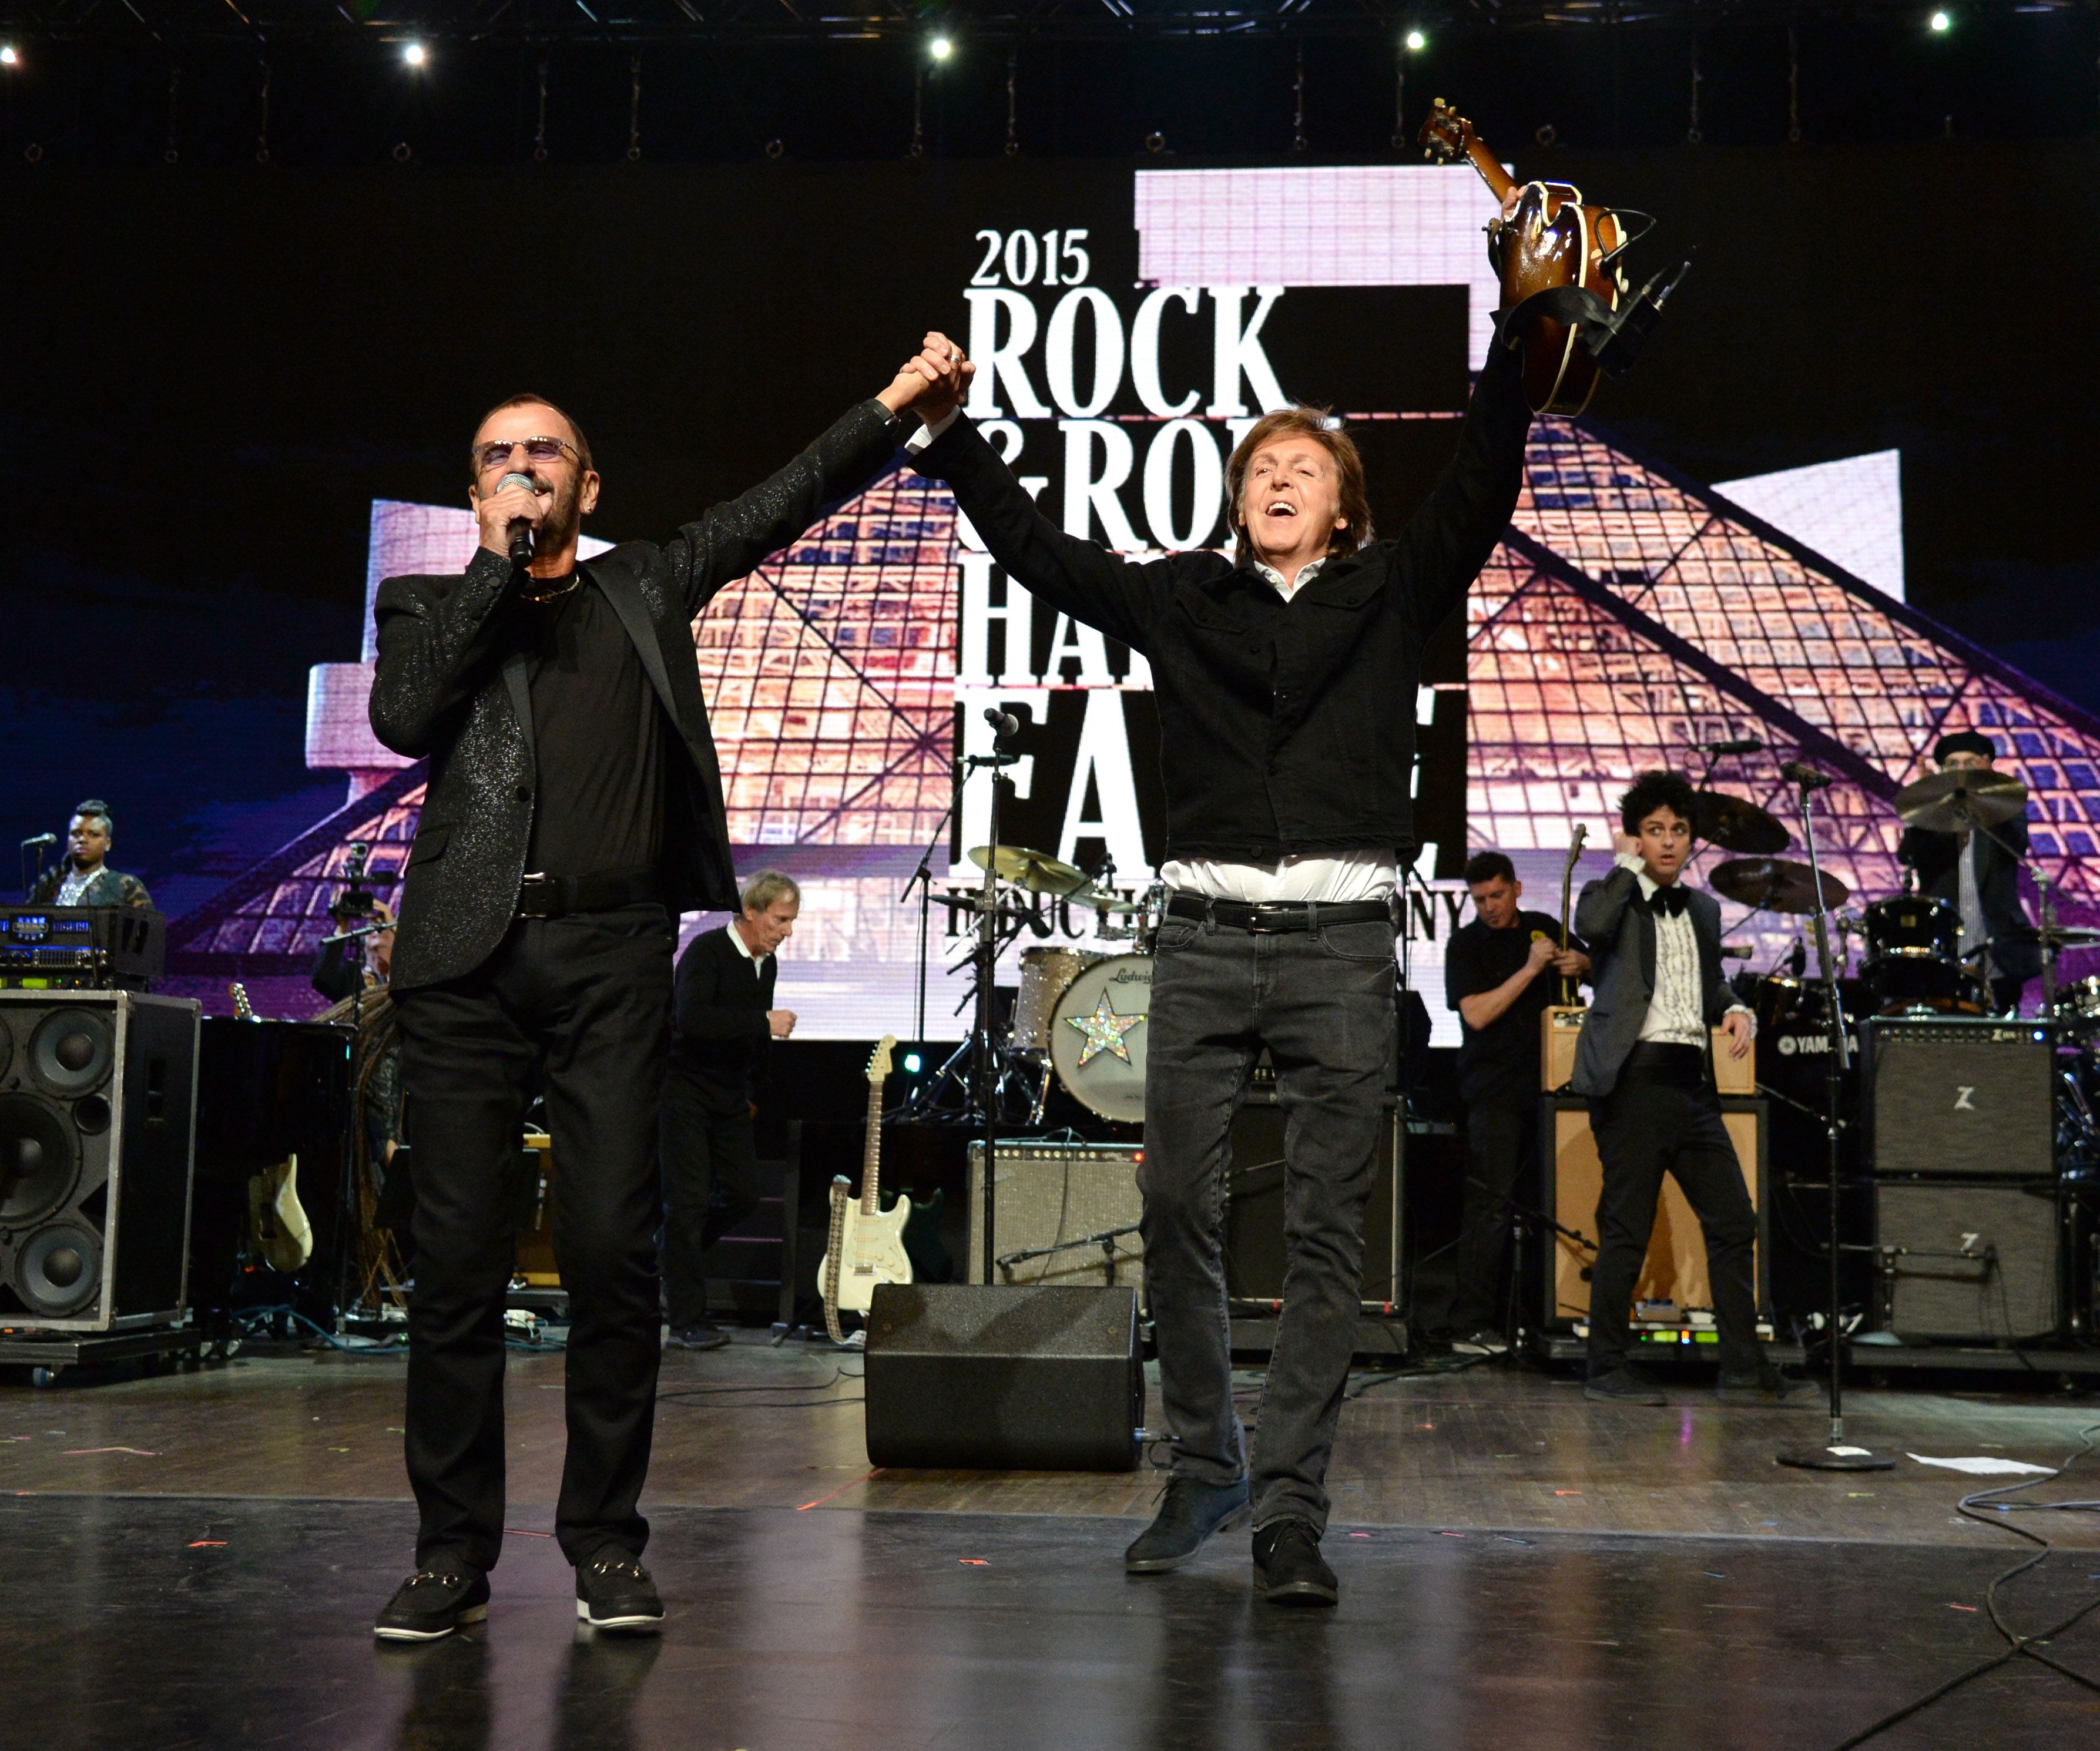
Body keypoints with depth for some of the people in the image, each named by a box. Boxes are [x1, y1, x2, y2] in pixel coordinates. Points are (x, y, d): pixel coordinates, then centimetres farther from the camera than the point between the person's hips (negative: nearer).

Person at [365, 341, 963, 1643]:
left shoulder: (642, 588, 20)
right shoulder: (429, 605, 17)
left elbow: (779, 506, 15)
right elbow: (402, 718, -2)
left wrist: (894, 409, 7)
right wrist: (500, 566, 0)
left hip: (612, 952, 0)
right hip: (468, 955, 0)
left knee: (615, 1245, -4)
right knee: (457, 1253, -1)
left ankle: (606, 1538, 8)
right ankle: (454, 1551, 8)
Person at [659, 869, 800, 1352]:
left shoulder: (767, 963, 9)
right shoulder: (706, 951, -16)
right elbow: (691, 1019, -31)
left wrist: (749, 1094, 13)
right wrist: (764, 1023, -31)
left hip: (729, 1096, 8)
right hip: (685, 1089, -8)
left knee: (743, 1195, 3)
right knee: (691, 1199, -8)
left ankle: (668, 1257, 26)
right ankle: (687, 1321, -2)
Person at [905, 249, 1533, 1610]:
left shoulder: (1394, 594, 11)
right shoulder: (1181, 598, 13)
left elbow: (1479, 493, -1)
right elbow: (1039, 551, 15)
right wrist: (953, 435, 12)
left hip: (1343, 944, -1)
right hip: (1206, 937, 1)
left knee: (1330, 1229, -2)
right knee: (1178, 1206, 0)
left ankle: (1291, 1505, 2)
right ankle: (1206, 1467, 17)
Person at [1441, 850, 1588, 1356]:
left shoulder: (1546, 929, 13)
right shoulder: (1466, 944, -2)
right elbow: (1476, 1014, -13)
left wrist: (1580, 965, -1)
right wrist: (1531, 969, -16)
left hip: (1546, 1085, 5)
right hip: (1494, 1090, -5)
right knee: (1490, 1204, -12)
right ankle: (1469, 1326, -12)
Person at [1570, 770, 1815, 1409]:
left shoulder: (1703, 909, 20)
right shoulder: (1611, 897, 1)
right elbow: (1593, 928, -23)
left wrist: (1733, 1011, 9)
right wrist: (1629, 865, -8)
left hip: (1692, 1081, 7)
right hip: (1634, 1078, -7)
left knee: (1734, 1222, 4)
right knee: (1626, 1229, -4)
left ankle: (1744, 1369, 10)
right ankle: (1607, 1369, 5)